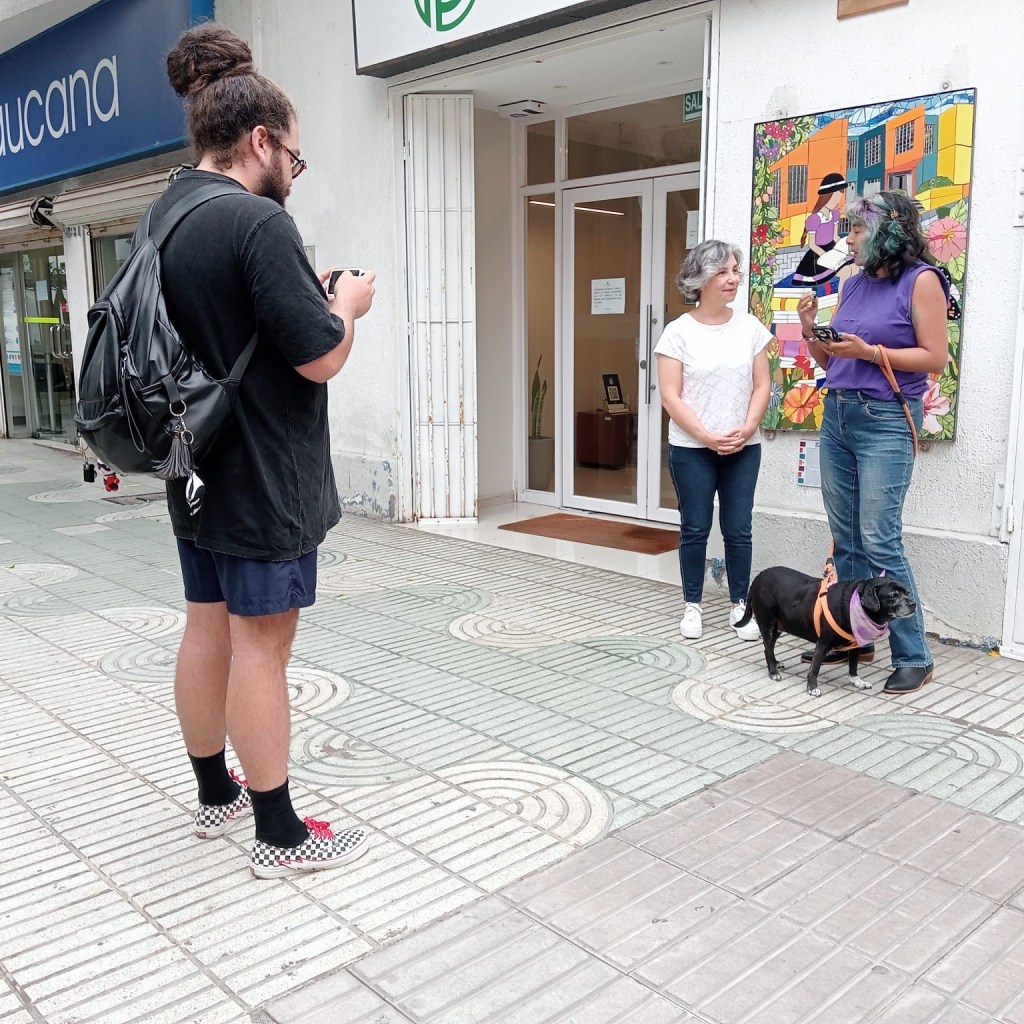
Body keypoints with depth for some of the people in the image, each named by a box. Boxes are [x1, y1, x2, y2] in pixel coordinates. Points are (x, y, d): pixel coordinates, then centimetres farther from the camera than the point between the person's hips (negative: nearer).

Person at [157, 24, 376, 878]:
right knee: (262, 642, -1)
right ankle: (280, 834, 12)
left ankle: (215, 791, 32)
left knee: (208, 627, 16)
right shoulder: (257, 222, -19)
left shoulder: (162, 219, 9)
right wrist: (348, 302, -1)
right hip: (264, 478, -9)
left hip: (199, 469, 9)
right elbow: (322, 357, -20)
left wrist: (305, 294, 14)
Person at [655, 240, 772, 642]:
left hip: (743, 448, 3)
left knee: (738, 530, 6)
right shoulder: (678, 332, -6)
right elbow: (670, 397, -9)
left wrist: (746, 430, -10)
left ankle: (740, 604, 19)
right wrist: (707, 437, -15)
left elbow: (762, 386, 4)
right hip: (691, 449, -2)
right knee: (695, 529, 6)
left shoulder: (750, 327, 4)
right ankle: (692, 605, 19)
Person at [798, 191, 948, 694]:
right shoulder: (852, 285, 14)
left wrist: (869, 352, -17)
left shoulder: (921, 280, -5)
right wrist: (811, 331, 0)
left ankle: (913, 656, 0)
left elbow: (935, 357, -11)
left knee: (880, 541, -11)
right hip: (837, 414, 7)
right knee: (846, 539, 10)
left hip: (885, 421, -7)